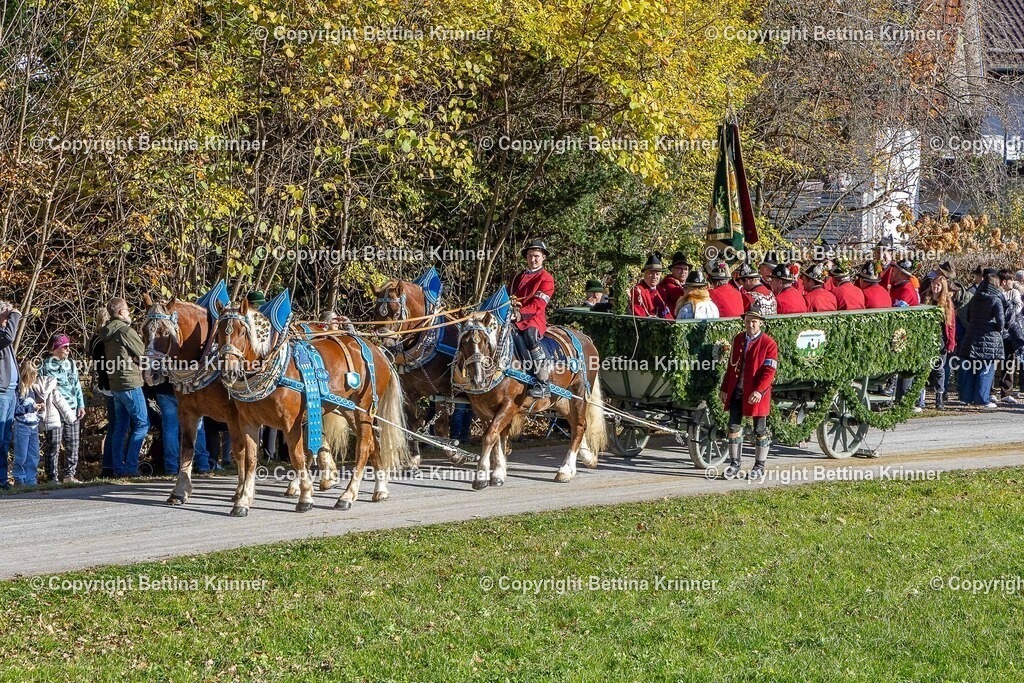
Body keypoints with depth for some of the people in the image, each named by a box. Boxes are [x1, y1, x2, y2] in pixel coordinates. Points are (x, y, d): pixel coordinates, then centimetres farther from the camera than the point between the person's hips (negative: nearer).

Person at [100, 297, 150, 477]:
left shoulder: (108, 334, 12)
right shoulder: (126, 330, -14)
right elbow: (143, 354, -9)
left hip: (115, 385, 8)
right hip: (130, 383, -8)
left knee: (121, 427, 11)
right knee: (142, 423, -3)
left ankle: (119, 468, 11)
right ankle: (130, 466, -8)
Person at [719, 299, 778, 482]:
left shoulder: (768, 343, -8)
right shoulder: (738, 339, 10)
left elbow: (769, 371, -13)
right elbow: (732, 365, 14)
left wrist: (759, 391, -23)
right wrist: (724, 389, 10)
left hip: (756, 394, -5)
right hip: (736, 392, 5)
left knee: (760, 430, 4)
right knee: (734, 426, 5)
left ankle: (759, 467, 13)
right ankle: (734, 463, 15)